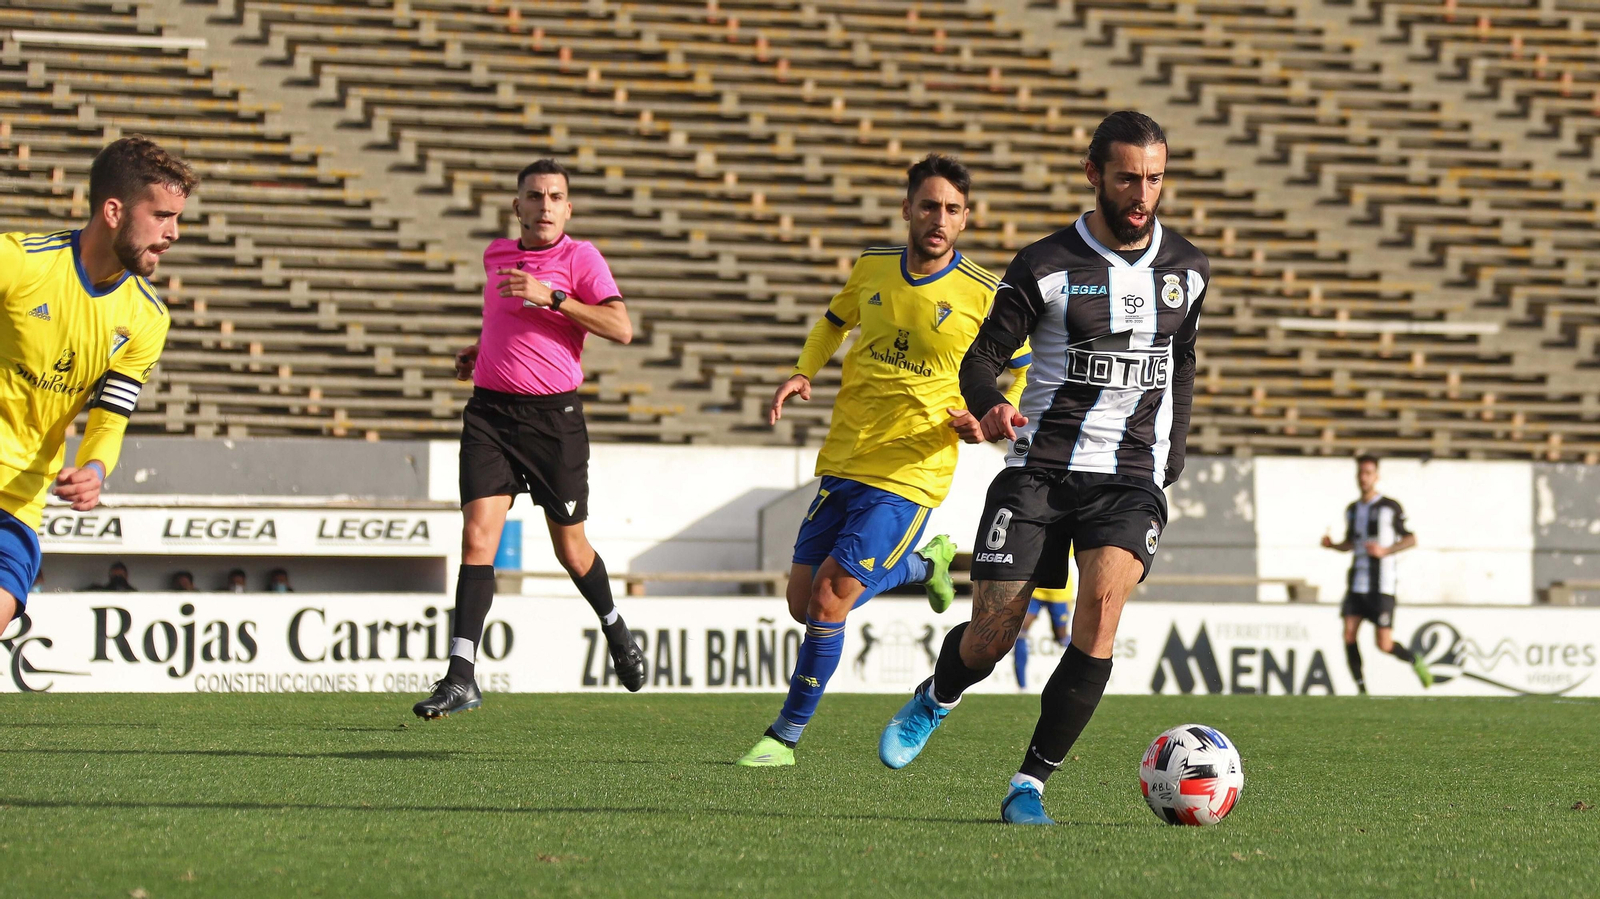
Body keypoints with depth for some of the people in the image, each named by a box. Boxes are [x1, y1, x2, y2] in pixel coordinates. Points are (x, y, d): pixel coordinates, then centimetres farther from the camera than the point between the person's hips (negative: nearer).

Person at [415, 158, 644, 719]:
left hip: (554, 415, -3)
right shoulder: (497, 256, 12)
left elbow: (621, 328, -17)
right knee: (478, 536, -11)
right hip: (490, 410, 3)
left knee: (570, 548, 9)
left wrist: (551, 296, -21)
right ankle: (461, 677, -15)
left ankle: (615, 630, 40)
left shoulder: (580, 258, -4)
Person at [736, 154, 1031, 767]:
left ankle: (785, 736, 1)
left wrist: (986, 421, -15)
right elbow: (835, 321, 23)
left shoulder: (982, 297, -9)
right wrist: (803, 373, 5)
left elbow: (1022, 375, 3)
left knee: (829, 599, -14)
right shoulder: (873, 267, 3)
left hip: (909, 475, -6)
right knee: (802, 602, 8)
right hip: (842, 463, 6)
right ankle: (925, 565, 34)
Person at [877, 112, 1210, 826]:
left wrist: (1172, 455, 18)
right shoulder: (1045, 265, -2)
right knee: (990, 639, -5)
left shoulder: (1187, 269, 9)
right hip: (1039, 467, -1)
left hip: (1131, 477, 1)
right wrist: (988, 408, -21)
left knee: (1102, 605, -25)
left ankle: (1029, 786, -15)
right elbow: (982, 358, 1)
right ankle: (935, 700, 35)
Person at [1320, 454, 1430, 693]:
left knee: (1384, 645, -7)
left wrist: (1385, 550, -14)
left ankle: (1415, 662, 23)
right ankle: (1362, 691, -2)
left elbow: (1411, 539, 1)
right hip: (1357, 583, 5)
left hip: (1381, 584, -5)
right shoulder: (1352, 510, 13)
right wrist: (1331, 545, 4)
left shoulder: (1391, 507, -4)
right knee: (1349, 635, -10)